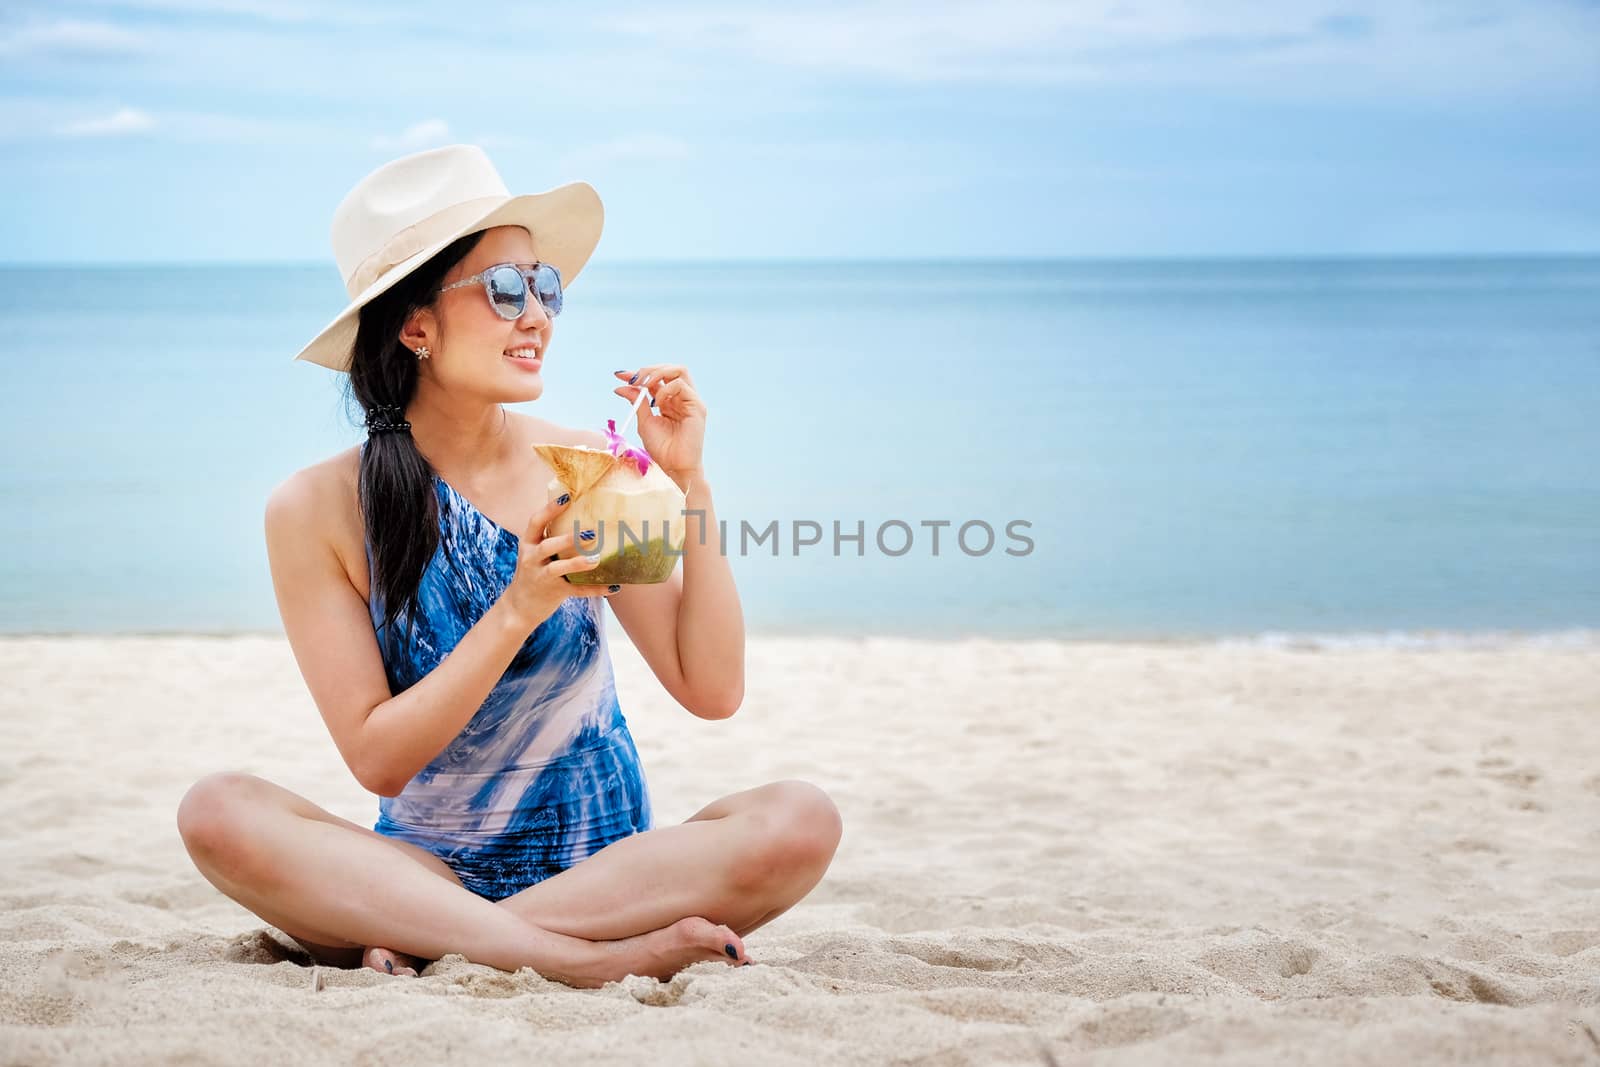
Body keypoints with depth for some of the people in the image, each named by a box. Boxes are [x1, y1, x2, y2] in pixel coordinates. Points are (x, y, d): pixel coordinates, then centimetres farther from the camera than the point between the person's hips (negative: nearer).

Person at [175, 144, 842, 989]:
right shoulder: (318, 509, -6)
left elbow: (711, 689, -4)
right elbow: (378, 760, -10)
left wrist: (688, 483, -10)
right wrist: (520, 609, -21)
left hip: (604, 867, 1)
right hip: (425, 873, -1)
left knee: (800, 819, -26)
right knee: (218, 812, -27)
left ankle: (425, 947, -22)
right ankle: (600, 960, -29)